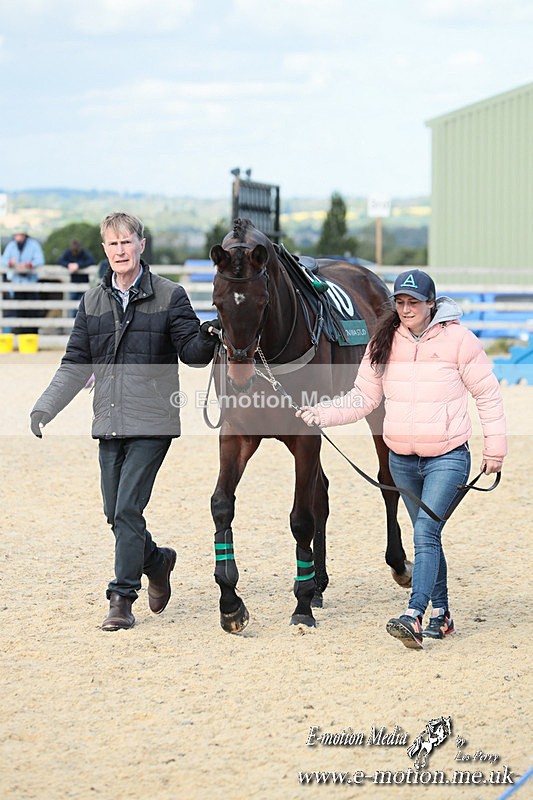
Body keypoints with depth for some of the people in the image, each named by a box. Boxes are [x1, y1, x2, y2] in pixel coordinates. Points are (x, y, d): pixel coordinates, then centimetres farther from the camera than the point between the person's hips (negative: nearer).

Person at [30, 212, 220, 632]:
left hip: (152, 423, -5)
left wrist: (205, 338, -26)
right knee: (115, 512, 9)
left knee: (128, 508, -11)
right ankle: (156, 560, 35)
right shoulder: (94, 301, 10)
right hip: (109, 422, 5)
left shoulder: (169, 296, -2)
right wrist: (46, 407, 3)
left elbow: (191, 352, -3)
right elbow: (76, 364, 12)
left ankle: (122, 597, -4)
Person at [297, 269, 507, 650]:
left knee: (426, 532, -18)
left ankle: (414, 616, -27)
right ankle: (441, 613, 26)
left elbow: (488, 394, -2)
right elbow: (363, 397, 6)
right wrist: (323, 413, -10)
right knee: (427, 535, 15)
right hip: (402, 459, 5)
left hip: (448, 457, -5)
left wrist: (495, 448, -2)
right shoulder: (384, 343, 4)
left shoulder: (459, 339, -8)